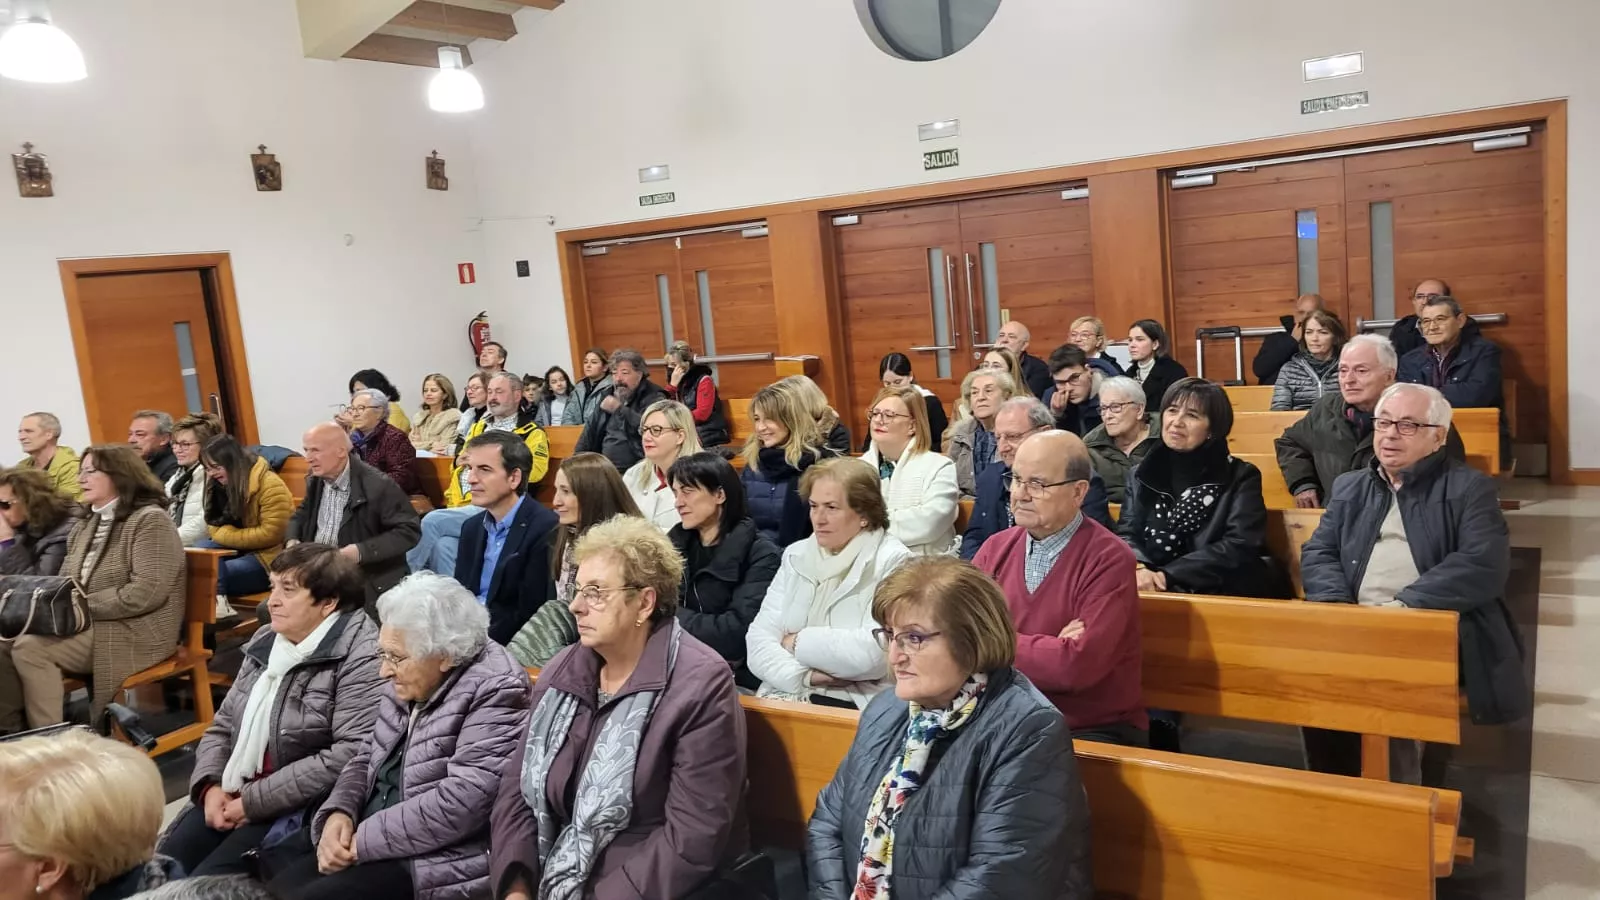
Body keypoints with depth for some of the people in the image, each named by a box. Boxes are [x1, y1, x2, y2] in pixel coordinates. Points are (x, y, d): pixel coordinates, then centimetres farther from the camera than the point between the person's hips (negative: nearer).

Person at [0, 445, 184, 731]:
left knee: (30, 646, -22)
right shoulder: (85, 524, 16)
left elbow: (147, 592, -22)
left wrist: (83, 605, -19)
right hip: (83, 623, 8)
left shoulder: (150, 520, -12)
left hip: (131, 632, -8)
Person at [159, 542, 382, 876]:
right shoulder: (265, 642, 12)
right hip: (230, 797, 8)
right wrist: (210, 786, -3)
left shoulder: (361, 657, -15)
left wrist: (255, 800, -19)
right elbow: (222, 726, 18)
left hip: (299, 811, -7)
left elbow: (354, 755, -24)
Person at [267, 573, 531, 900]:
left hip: (438, 863, -8)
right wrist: (339, 812, -3)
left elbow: (461, 803, -24)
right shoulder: (406, 685, 8)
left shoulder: (494, 692, -18)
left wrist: (363, 840, -18)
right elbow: (367, 758, 18)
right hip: (373, 845, 8)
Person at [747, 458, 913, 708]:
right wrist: (802, 676, -15)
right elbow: (759, 637, 3)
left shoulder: (892, 562, -5)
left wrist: (799, 642, -6)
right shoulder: (796, 556, 12)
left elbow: (876, 652, -18)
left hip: (857, 705, -5)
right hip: (787, 696, 5)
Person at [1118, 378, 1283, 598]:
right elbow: (1127, 535, 3)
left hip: (1221, 593, -3)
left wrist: (1168, 576, -19)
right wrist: (1138, 568, -21)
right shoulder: (1140, 475, 14)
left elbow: (1240, 547, -10)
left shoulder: (1240, 477, 4)